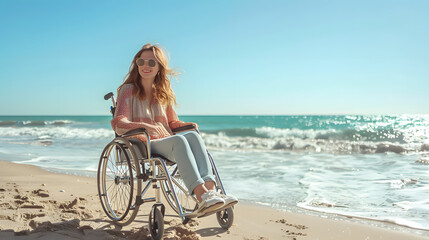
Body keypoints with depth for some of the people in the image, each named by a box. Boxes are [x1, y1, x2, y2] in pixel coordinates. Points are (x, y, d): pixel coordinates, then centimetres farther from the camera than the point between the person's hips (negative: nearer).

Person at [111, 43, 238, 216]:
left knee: (193, 135, -28)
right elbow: (118, 124, -9)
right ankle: (201, 196, -50)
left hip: (165, 142, 5)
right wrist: (144, 126, -28)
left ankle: (210, 189, -46)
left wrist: (187, 125, 1)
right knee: (178, 140, -34)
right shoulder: (128, 90, 4)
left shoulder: (163, 92, 20)